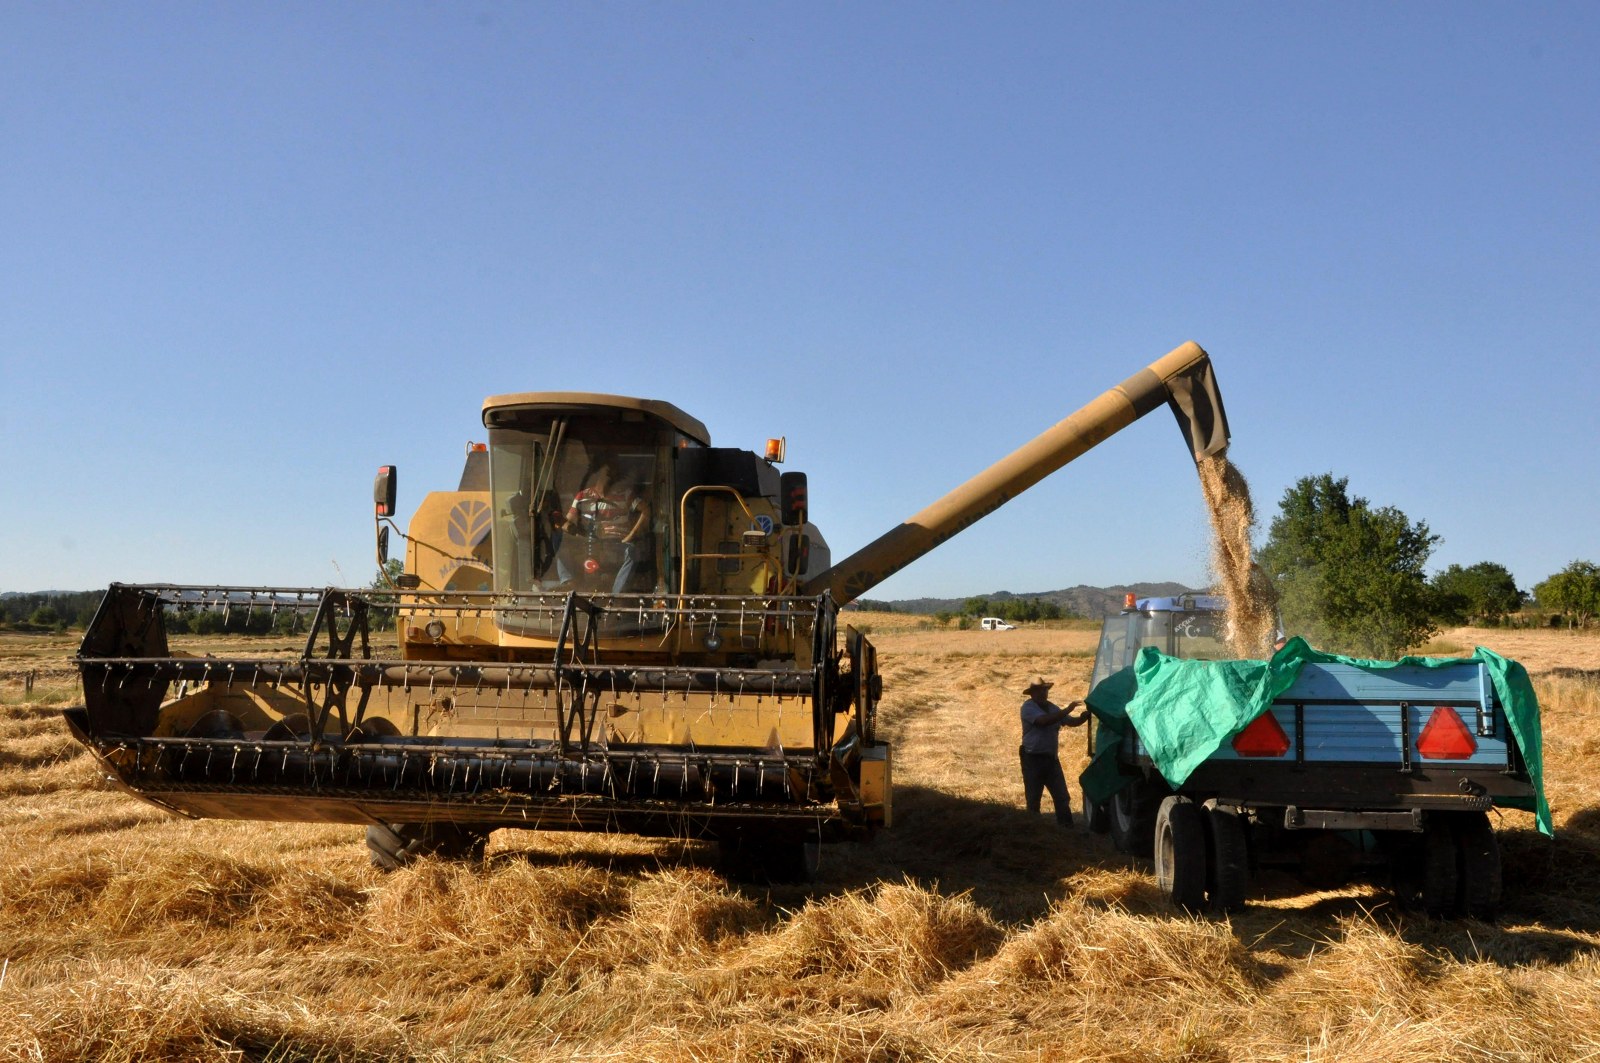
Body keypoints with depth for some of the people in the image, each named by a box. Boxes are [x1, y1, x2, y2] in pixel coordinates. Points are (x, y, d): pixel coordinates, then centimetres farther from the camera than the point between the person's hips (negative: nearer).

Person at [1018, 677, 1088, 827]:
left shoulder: (1052, 707, 10)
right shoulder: (1028, 707, -11)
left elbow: (1073, 722, 10)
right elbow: (1044, 720, -28)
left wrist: (1086, 715, -11)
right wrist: (1067, 710, -28)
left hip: (1051, 758, 6)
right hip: (1033, 759, -6)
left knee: (1062, 797, 6)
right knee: (1033, 798, 3)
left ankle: (1067, 827, 12)